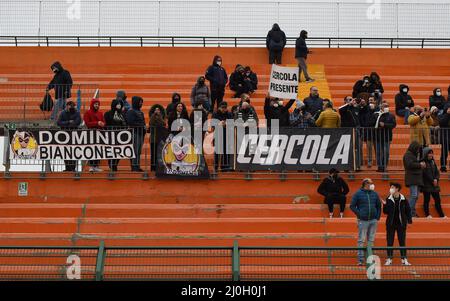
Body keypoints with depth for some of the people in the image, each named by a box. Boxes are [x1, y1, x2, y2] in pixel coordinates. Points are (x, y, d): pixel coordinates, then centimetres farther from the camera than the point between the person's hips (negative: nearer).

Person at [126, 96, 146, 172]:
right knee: (135, 150, -11)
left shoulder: (140, 112, 20)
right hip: (135, 133, -8)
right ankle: (134, 166, -10)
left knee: (139, 151, 8)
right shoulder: (131, 111, -7)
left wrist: (144, 127, 6)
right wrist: (141, 125, -14)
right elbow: (130, 122, -16)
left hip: (141, 133, 8)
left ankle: (137, 166, 11)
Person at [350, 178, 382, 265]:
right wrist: (359, 214, -10)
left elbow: (379, 206, 17)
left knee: (371, 240, 8)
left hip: (373, 220, 4)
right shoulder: (358, 194, -3)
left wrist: (378, 216, 6)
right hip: (363, 221, -4)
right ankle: (360, 259, -2)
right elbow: (352, 206, -2)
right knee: (361, 240, -4)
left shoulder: (374, 194, 9)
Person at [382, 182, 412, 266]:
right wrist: (385, 205, -17)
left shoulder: (403, 199, -3)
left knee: (402, 242, 4)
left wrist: (409, 221, -1)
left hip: (401, 224, -1)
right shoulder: (388, 199, -1)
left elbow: (408, 211, 3)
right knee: (390, 242, 3)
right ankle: (389, 259, 10)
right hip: (391, 224, 1)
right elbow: (385, 211, 0)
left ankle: (404, 259, 10)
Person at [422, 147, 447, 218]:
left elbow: (437, 172, 12)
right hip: (426, 185, -6)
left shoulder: (433, 162, 13)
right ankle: (427, 215, 6)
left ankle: (442, 215, 12)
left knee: (437, 199, 7)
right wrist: (432, 181, -12)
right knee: (427, 200, -1)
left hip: (434, 184, 6)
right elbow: (425, 174, -13)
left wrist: (436, 179, -6)